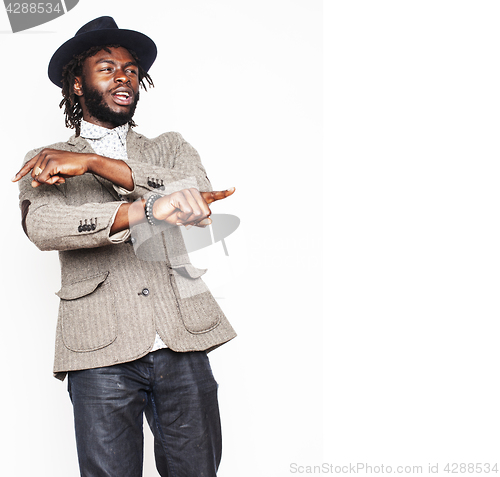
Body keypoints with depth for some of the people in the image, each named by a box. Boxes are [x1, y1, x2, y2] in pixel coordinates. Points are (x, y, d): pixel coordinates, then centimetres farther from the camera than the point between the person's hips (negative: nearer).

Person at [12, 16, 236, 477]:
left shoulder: (169, 147, 18)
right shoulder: (47, 164, 10)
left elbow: (198, 190, -5)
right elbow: (42, 226, -12)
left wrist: (96, 164, -11)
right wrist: (148, 206, -27)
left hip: (182, 341, 2)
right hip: (102, 352, -2)